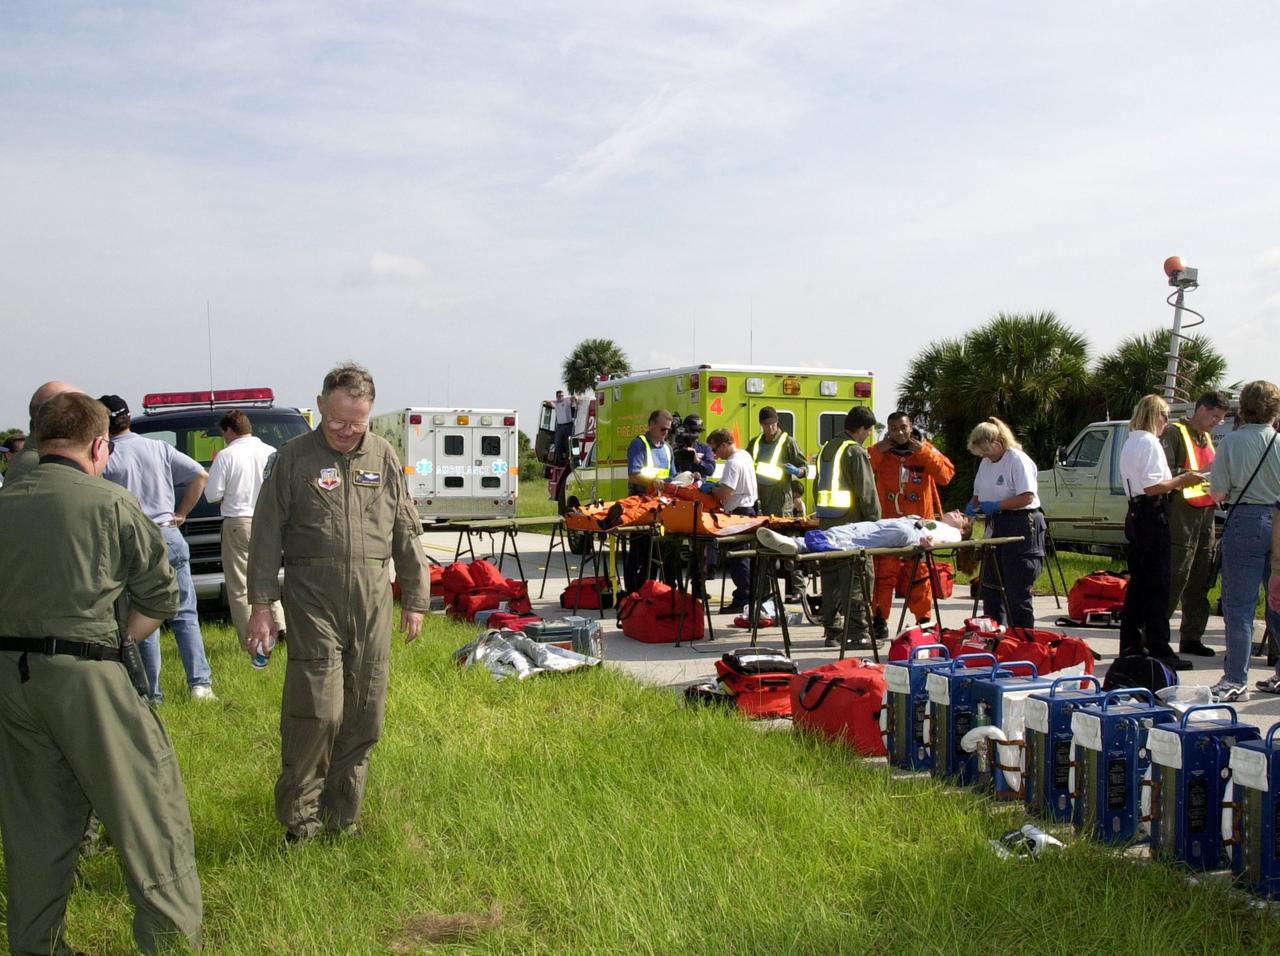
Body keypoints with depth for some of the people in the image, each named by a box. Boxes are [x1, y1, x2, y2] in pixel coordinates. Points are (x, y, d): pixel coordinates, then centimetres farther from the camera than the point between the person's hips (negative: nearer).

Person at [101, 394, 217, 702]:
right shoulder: (159, 448, 4)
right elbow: (201, 475, 3)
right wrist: (181, 514, 7)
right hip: (169, 536, 3)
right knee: (185, 615, 10)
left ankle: (152, 693, 9)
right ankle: (200, 683, 6)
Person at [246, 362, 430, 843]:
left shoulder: (383, 457, 9)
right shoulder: (292, 458, 1)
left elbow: (406, 533, 14)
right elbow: (266, 536, 1)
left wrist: (415, 598, 12)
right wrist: (260, 605, -4)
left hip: (373, 603, 4)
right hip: (313, 602, -3)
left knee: (365, 714, 7)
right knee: (317, 710, -9)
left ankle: (342, 814, 22)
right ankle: (299, 814, 9)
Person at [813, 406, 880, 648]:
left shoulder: (827, 448, 17)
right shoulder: (855, 451, -9)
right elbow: (866, 491, -12)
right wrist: (875, 521, -7)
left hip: (826, 522, 8)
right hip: (850, 523, -8)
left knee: (830, 576, 11)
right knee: (855, 578, -5)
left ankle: (831, 630, 15)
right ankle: (857, 632, -5)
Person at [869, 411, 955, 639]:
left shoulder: (925, 450, 6)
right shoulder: (881, 452, 7)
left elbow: (946, 474, -6)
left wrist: (924, 452, -12)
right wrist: (877, 452, -10)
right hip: (888, 524, 0)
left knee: (920, 575, 6)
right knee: (884, 573, -5)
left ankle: (923, 620, 16)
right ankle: (879, 620, 1)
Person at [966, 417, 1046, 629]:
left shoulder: (1018, 460, -12)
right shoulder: (985, 463, 13)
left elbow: (1027, 497, -20)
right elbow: (978, 493, 23)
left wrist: (996, 505, -21)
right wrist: (974, 505, 2)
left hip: (1021, 525, -9)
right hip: (996, 525, 9)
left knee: (1018, 590, -6)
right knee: (990, 586, 12)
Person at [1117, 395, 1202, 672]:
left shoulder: (1130, 442, 17)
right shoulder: (1150, 442, -12)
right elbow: (1152, 486, -21)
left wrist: (1175, 481, 17)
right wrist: (1182, 480, -9)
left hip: (1136, 513, 10)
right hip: (1153, 515, -10)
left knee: (1138, 583, 13)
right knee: (1158, 584, -5)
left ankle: (1130, 646, 16)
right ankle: (1159, 650, -3)